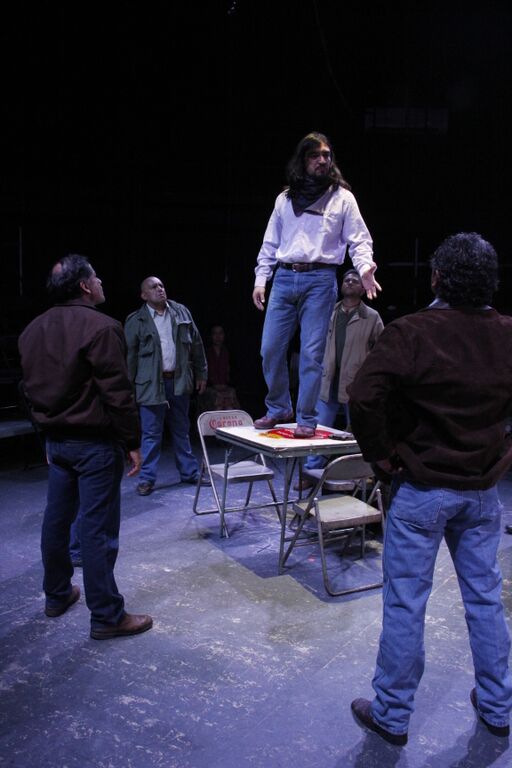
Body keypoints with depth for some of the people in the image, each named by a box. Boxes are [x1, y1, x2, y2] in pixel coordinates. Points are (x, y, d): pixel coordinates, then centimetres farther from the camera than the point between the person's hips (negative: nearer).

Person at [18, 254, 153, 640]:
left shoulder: (33, 330, 9)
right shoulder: (100, 327, -17)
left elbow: (32, 387, 14)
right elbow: (118, 394, -19)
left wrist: (50, 424, 19)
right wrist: (132, 442, -12)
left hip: (56, 439, 8)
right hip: (95, 442, -8)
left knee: (57, 519, 18)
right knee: (98, 528, -2)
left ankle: (57, 595, 33)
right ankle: (107, 616, 7)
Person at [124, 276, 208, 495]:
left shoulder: (182, 312, 7)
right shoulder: (136, 321, -3)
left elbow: (196, 344, 11)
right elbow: (129, 356, -3)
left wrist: (201, 373, 11)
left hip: (179, 381, 4)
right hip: (152, 384, -3)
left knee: (182, 431, 15)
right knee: (151, 434, 1)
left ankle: (189, 472, 26)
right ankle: (147, 479, 11)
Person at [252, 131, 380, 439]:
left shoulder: (342, 197, 7)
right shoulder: (285, 199, 15)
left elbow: (359, 240, 4)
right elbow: (270, 243, 17)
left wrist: (365, 268, -15)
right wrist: (261, 279, 9)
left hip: (320, 280, -3)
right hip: (284, 278, 3)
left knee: (312, 352, -5)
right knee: (271, 348, 0)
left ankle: (307, 419, 4)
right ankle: (279, 409, 18)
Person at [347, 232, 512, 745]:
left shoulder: (411, 333, -18)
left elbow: (363, 396, -26)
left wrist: (380, 452, -13)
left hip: (422, 488, -5)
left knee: (405, 602, 7)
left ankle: (391, 715, 23)